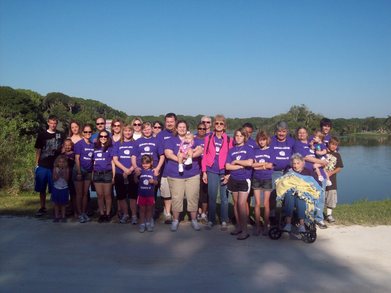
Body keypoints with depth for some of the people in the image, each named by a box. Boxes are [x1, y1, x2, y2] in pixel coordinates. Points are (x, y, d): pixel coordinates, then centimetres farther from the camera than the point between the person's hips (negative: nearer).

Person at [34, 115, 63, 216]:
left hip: (56, 166, -1)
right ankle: (43, 208, 18)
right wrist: (36, 164, 3)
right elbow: (38, 150, 7)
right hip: (43, 166, 1)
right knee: (41, 188, 6)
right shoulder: (42, 135, 4)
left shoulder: (60, 135, 5)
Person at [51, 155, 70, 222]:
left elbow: (67, 179, -10)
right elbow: (54, 179, -7)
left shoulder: (66, 169, -4)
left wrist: (63, 173, -21)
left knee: (63, 204, 6)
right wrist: (58, 174, -21)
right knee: (56, 203, 6)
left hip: (64, 188, -1)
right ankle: (56, 216, 14)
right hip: (56, 188, 1)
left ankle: (63, 216, 13)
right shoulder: (55, 169, -2)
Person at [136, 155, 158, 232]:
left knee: (149, 209, 11)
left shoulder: (153, 171, -4)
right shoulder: (140, 171, -3)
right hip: (141, 194, 0)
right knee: (142, 209, 8)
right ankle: (142, 224, 15)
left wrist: (153, 181, -22)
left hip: (150, 195, 0)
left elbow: (156, 182, 0)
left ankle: (148, 223, 23)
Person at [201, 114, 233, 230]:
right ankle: (211, 220, 15)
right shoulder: (208, 138, 5)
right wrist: (204, 172, 1)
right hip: (212, 171, 1)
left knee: (224, 197, 4)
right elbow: (205, 155, 6)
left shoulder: (228, 139, 2)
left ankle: (224, 221, 15)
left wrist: (228, 173, -7)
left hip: (224, 171, -1)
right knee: (212, 197, 3)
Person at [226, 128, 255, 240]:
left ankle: (245, 230, -5)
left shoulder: (249, 149, -1)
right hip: (233, 179, 4)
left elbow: (250, 163, -17)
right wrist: (242, 166, -10)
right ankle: (238, 226, 20)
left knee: (241, 203, -11)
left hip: (244, 179, -4)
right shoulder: (231, 150, 8)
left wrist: (236, 161, -8)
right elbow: (227, 166, -2)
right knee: (236, 203, 9)